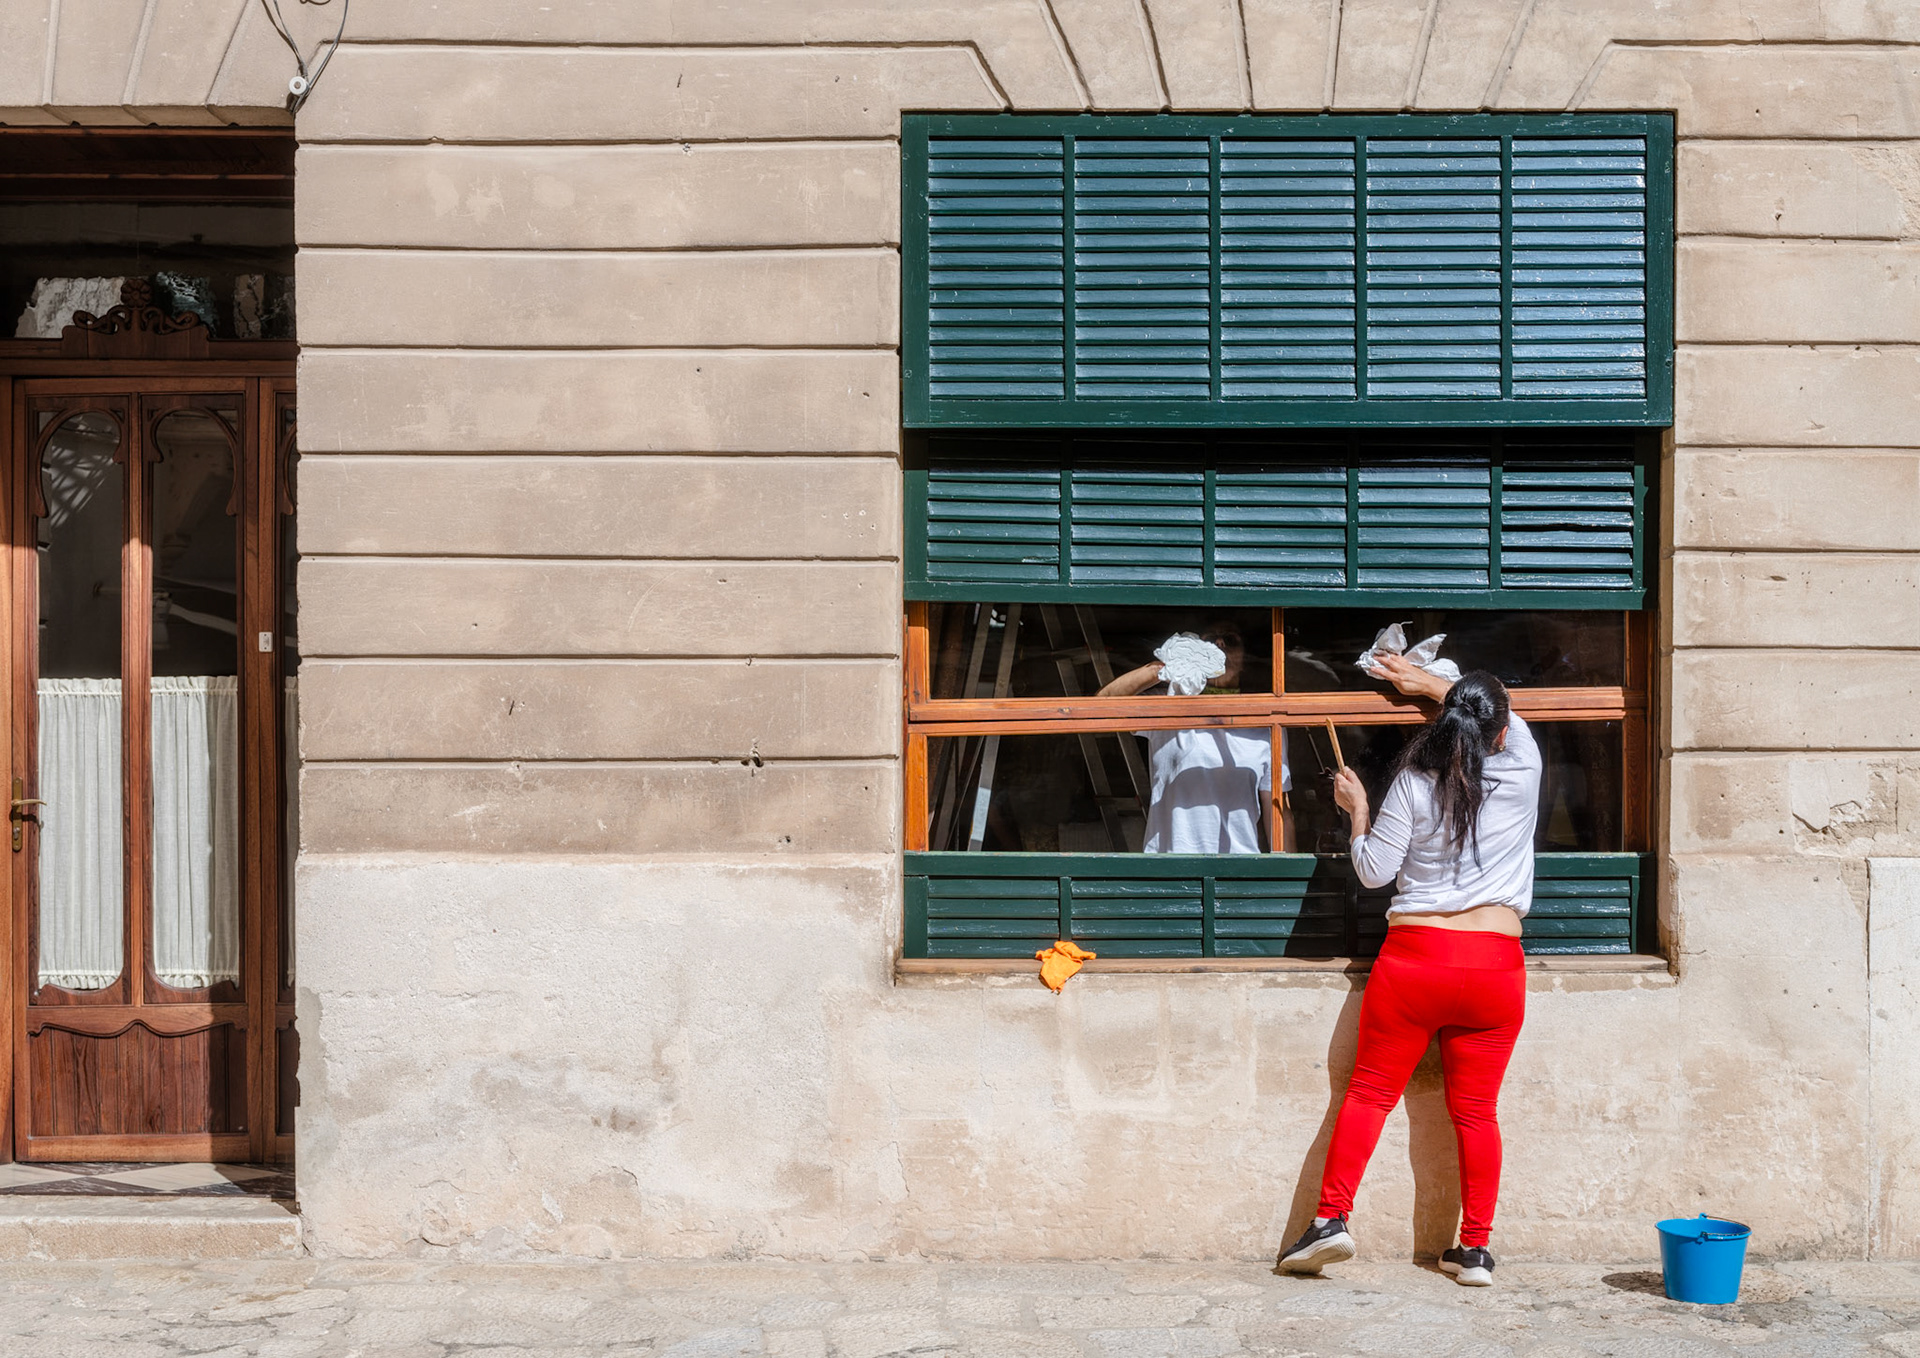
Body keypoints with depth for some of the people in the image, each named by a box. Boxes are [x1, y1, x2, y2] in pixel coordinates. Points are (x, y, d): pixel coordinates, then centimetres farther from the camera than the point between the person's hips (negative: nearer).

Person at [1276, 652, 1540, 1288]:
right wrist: (1429, 682, 29)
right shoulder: (1521, 771, 0)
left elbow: (1374, 870, 0)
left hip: (1414, 955, -1)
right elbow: (1508, 723, 23)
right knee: (1476, 1110, 8)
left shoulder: (1413, 783, -4)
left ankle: (1332, 1218, 4)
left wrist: (1357, 811, 15)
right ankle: (1475, 1248, 11)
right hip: (1495, 964, 1)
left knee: (1370, 1091, 8)